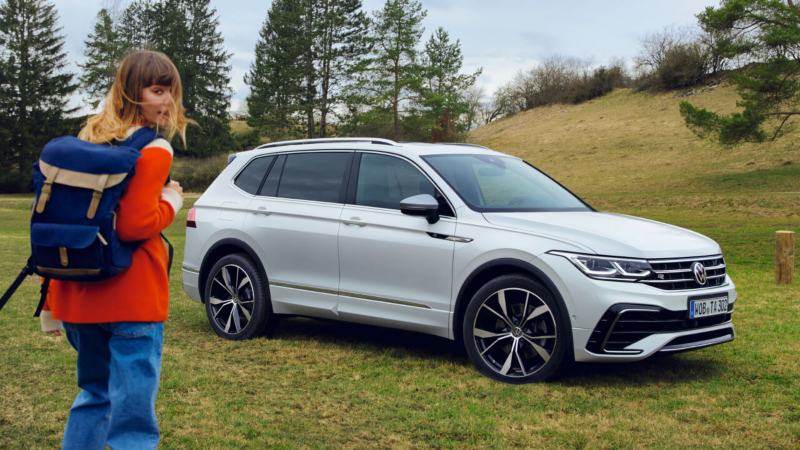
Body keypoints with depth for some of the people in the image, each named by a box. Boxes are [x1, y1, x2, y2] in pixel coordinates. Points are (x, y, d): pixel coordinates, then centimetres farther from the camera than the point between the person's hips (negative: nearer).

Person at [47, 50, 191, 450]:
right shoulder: (153, 151, -12)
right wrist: (170, 201, -3)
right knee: (133, 413, -2)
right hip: (130, 297, -8)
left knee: (95, 394, 26)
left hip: (77, 294, 8)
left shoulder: (90, 139, 12)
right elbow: (135, 226, -21)